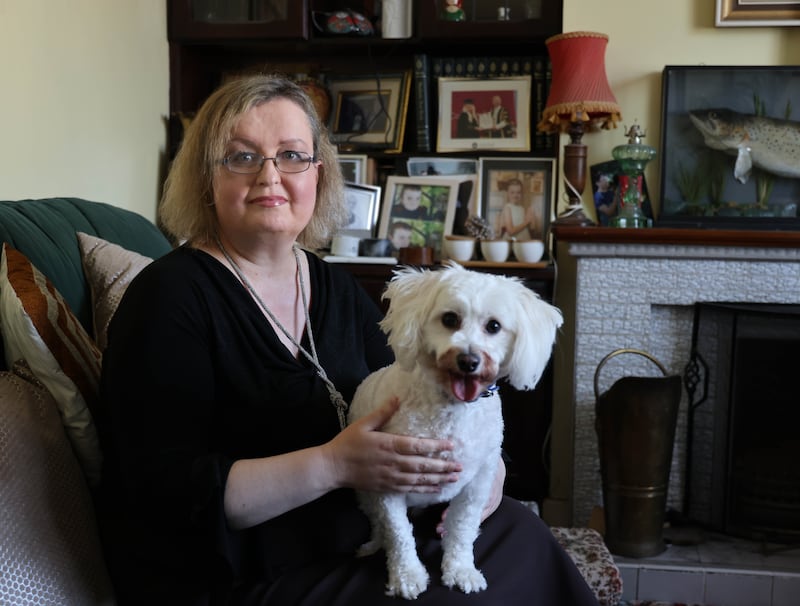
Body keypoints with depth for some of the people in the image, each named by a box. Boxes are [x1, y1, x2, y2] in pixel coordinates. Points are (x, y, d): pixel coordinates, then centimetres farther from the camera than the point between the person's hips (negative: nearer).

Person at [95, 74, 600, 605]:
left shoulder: (339, 289, 6)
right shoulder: (170, 296, -14)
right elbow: (164, 493, -22)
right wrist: (333, 466, -29)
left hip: (360, 549, 7)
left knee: (519, 533, -7)